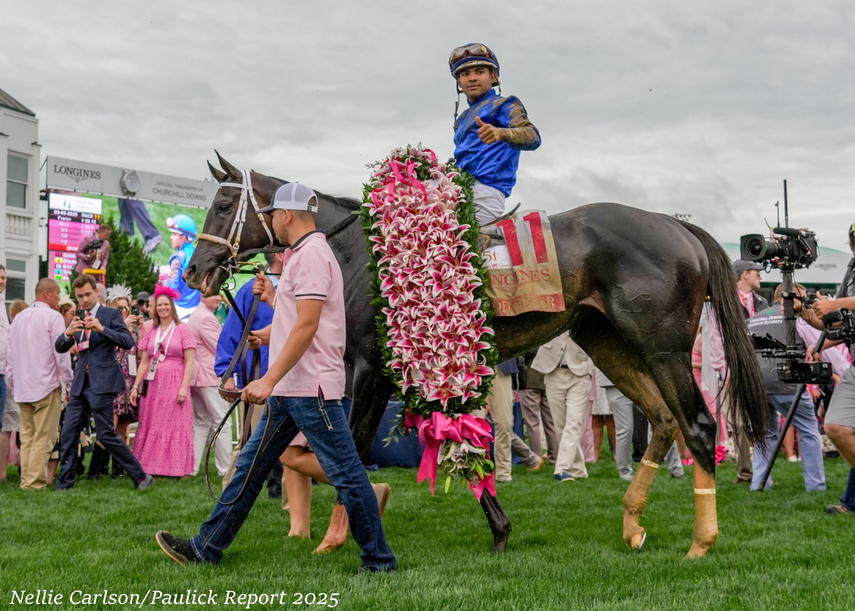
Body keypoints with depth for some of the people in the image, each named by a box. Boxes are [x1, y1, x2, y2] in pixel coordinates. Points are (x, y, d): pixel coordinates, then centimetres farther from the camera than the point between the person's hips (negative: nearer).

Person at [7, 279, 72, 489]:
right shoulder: (52, 316, -8)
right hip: (47, 385, -7)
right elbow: (61, 352, -11)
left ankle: (26, 479, 12)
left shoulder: (19, 317, 12)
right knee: (43, 438, -4)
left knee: (27, 437, 11)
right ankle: (34, 481, -7)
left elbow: (11, 354, 16)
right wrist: (68, 380, -1)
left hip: (22, 387, 7)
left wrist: (12, 383, 22)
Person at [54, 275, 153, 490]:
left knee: (106, 434, -6)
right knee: (68, 433, 4)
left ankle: (141, 477, 3)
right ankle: (64, 483, 14)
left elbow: (128, 342, -13)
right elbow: (60, 348, 10)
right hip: (80, 383, 6)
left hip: (102, 383, -6)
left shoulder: (111, 314, -2)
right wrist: (69, 332, -11)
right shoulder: (77, 319, 15)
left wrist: (102, 329, -26)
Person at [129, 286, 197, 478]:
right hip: (152, 386, 5)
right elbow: (144, 362, 13)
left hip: (174, 386, -5)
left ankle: (178, 469, 2)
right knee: (151, 426, 5)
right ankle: (151, 468, 12)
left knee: (176, 425, -3)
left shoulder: (182, 329, -1)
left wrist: (184, 387, -14)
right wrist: (136, 386, 6)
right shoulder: (151, 332, 13)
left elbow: (189, 361, -6)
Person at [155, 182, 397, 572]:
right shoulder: (301, 256, 18)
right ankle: (206, 548, 20)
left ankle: (379, 561, 6)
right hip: (287, 388, 11)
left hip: (311, 387, -11)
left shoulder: (311, 255, -14)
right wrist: (272, 298, 29)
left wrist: (269, 380, -25)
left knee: (345, 474, -3)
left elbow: (307, 325, -23)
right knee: (251, 464, 13)